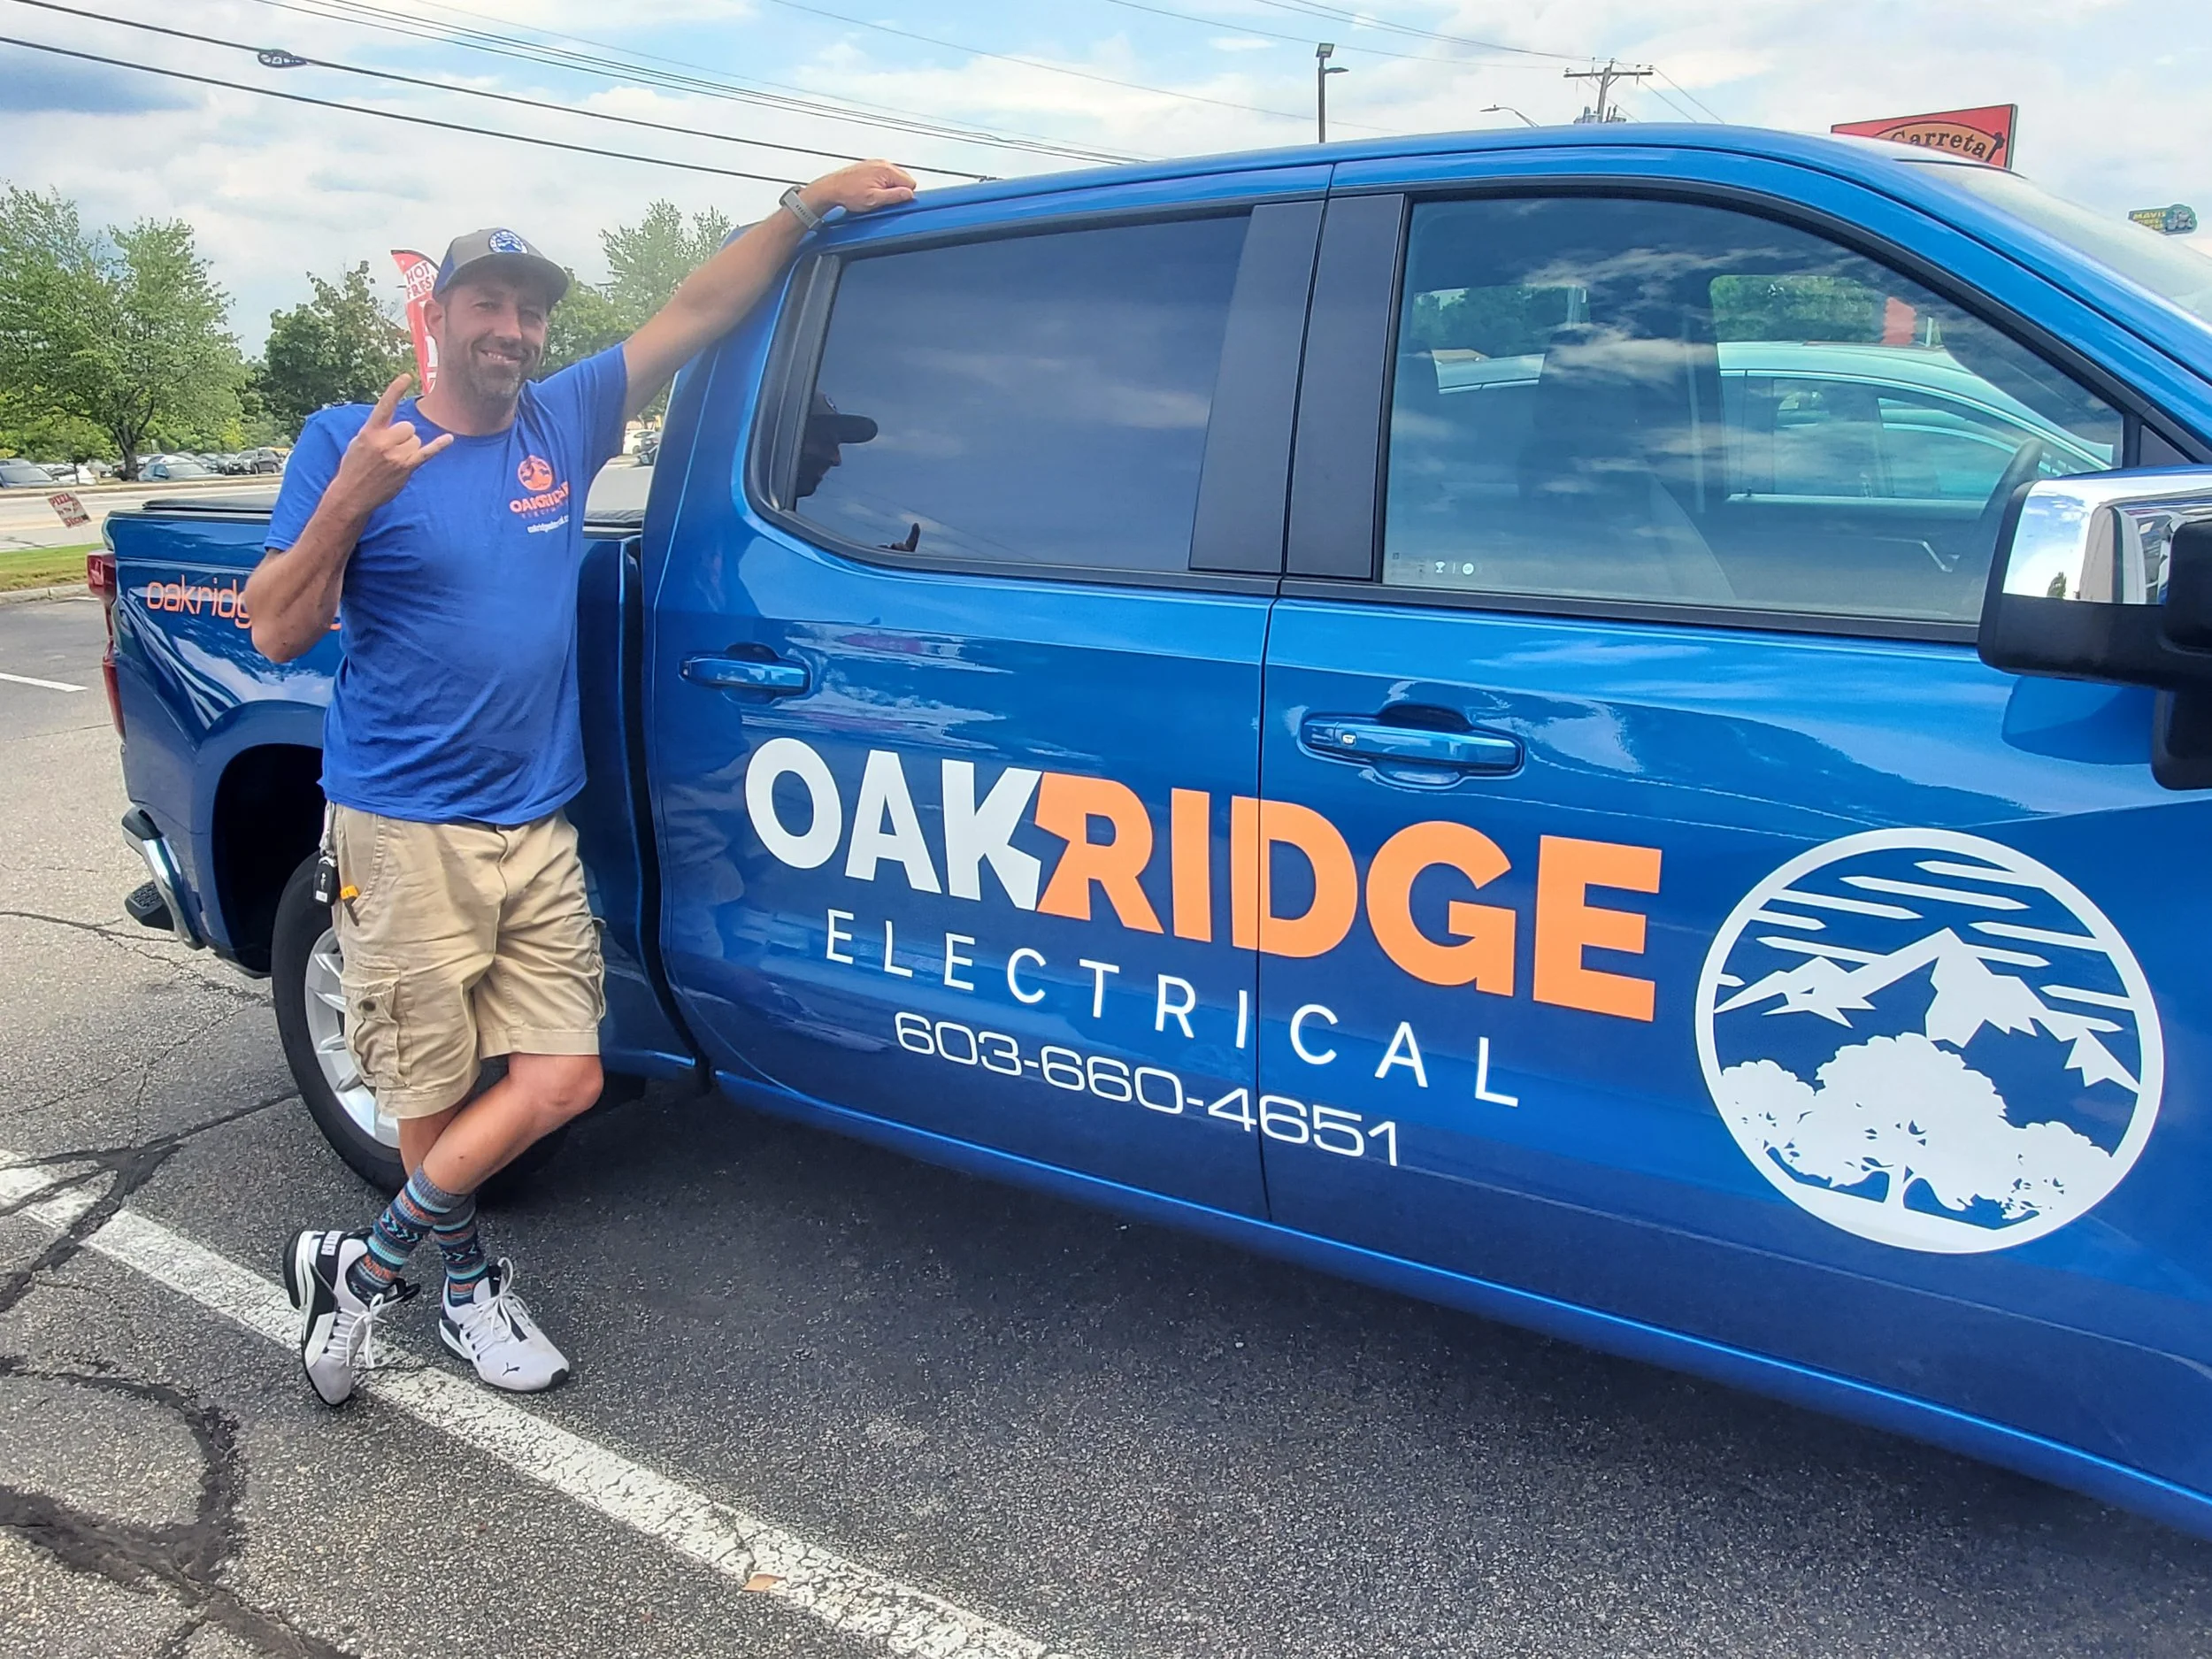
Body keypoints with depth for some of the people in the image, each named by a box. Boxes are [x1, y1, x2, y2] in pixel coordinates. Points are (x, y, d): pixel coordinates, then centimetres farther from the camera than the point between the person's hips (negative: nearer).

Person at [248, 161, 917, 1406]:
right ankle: (469, 1285, 29)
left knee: (562, 1081, 1)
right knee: (433, 1098, 4)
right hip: (404, 834, -4)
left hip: (537, 831, 4)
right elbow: (278, 634, -7)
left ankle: (369, 1267, 20)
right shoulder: (348, 442, -1)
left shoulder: (563, 424, 9)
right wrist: (351, 498, -20)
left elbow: (698, 312, 9)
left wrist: (810, 204, 3)